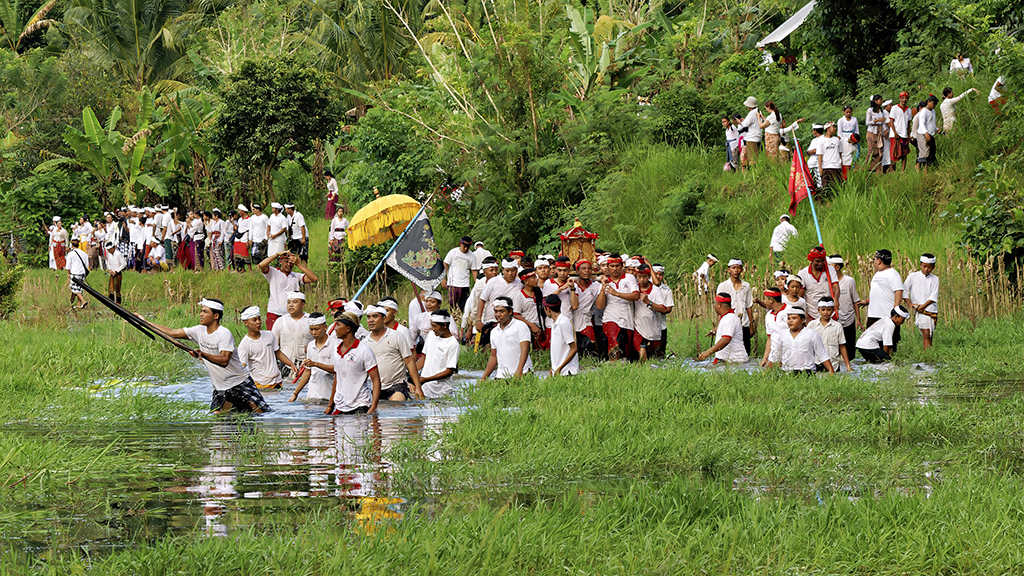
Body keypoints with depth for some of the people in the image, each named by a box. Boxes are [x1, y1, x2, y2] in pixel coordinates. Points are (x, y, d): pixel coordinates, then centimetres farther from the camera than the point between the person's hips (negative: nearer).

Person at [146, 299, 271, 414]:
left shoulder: (224, 334, -18)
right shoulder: (199, 331, 1)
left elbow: (224, 361, -28)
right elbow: (171, 333, 5)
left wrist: (202, 354, -39)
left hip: (240, 382, -5)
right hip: (220, 388, 5)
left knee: (260, 412, -11)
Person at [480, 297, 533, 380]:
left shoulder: (520, 326, 0)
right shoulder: (494, 332, 19)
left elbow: (525, 350, -10)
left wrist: (519, 371, -22)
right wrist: (483, 378, 19)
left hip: (521, 374, -5)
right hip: (501, 376, 5)